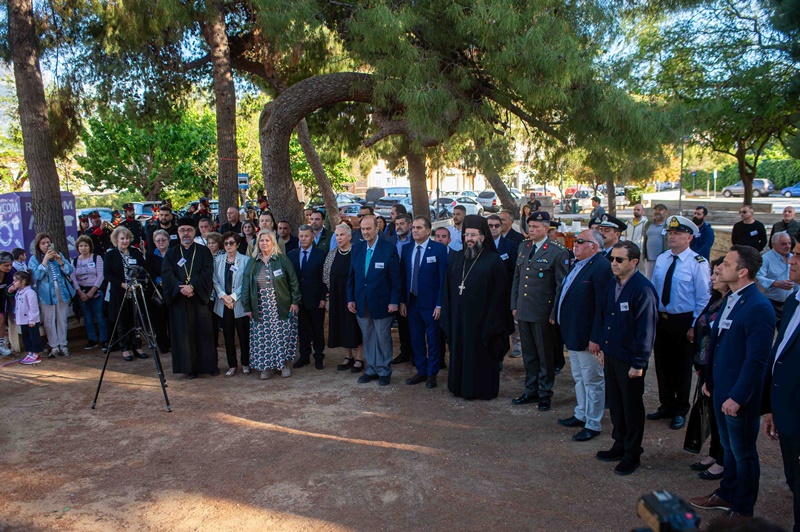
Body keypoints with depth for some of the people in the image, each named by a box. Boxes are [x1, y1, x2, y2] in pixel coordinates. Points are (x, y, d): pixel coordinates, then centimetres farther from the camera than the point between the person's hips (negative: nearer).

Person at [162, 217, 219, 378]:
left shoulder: (204, 251, 8)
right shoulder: (171, 253, 12)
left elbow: (207, 272, -6)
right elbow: (166, 274, -2)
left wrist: (192, 286, -19)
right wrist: (181, 288, -18)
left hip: (200, 297, -1)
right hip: (179, 299, 1)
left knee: (204, 332, 0)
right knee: (184, 333, 1)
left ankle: (210, 365, 9)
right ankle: (189, 367, 8)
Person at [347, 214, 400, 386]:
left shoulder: (389, 249, -8)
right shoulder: (357, 249, 6)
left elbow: (395, 278, -8)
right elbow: (351, 276, 11)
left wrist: (394, 301, -12)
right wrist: (350, 299, 5)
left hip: (381, 303, -4)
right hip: (361, 304, 4)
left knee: (383, 338, 5)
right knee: (367, 338, 11)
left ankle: (384, 371, 18)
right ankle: (371, 369, 23)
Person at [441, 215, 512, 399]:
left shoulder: (493, 260, -7)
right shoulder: (458, 258, 8)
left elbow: (499, 293, -9)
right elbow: (448, 289, 9)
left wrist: (493, 321, -14)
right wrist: (447, 316, 3)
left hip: (481, 317, -4)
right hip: (458, 317, 5)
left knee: (480, 354, 5)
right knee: (459, 352, 12)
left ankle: (483, 389, 19)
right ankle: (460, 386, 26)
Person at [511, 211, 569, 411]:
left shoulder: (558, 252, -11)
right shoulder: (523, 247, 9)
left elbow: (562, 286, -10)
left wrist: (555, 314, -12)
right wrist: (514, 304, 11)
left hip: (543, 314, -6)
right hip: (523, 311, 6)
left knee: (545, 356, 8)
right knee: (528, 355, 15)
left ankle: (545, 394, 21)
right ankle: (531, 391, 28)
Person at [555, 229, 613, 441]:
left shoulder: (601, 267, -21)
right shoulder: (577, 264, 10)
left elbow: (603, 306, -24)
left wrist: (596, 337, -24)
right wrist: (564, 326, 16)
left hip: (587, 336, -10)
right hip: (573, 335, 10)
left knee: (592, 380, 5)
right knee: (579, 378, 22)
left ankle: (593, 424, 17)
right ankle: (581, 415, 37)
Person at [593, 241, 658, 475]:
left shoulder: (643, 289, -19)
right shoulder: (612, 285, 5)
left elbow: (646, 329, -19)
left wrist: (638, 364, -18)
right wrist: (602, 346, 14)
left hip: (630, 361, -7)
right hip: (611, 356, 7)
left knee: (632, 408, 8)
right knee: (615, 404, 18)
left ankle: (632, 455, 23)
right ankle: (620, 445, 34)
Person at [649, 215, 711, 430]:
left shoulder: (698, 263, -12)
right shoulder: (661, 259, 5)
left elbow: (704, 298, -11)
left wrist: (695, 326, -14)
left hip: (684, 322, -5)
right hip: (660, 320, 5)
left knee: (682, 368, 10)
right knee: (662, 365, 15)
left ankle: (680, 411, 27)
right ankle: (666, 406, 34)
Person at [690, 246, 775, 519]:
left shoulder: (758, 307, -22)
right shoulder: (730, 299, 5)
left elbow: (756, 360, -23)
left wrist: (738, 397, -21)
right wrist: (709, 379, 15)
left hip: (740, 396, -8)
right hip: (721, 390, 8)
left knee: (743, 453, 10)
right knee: (729, 447, 23)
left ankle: (743, 509, 27)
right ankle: (727, 494, 40)